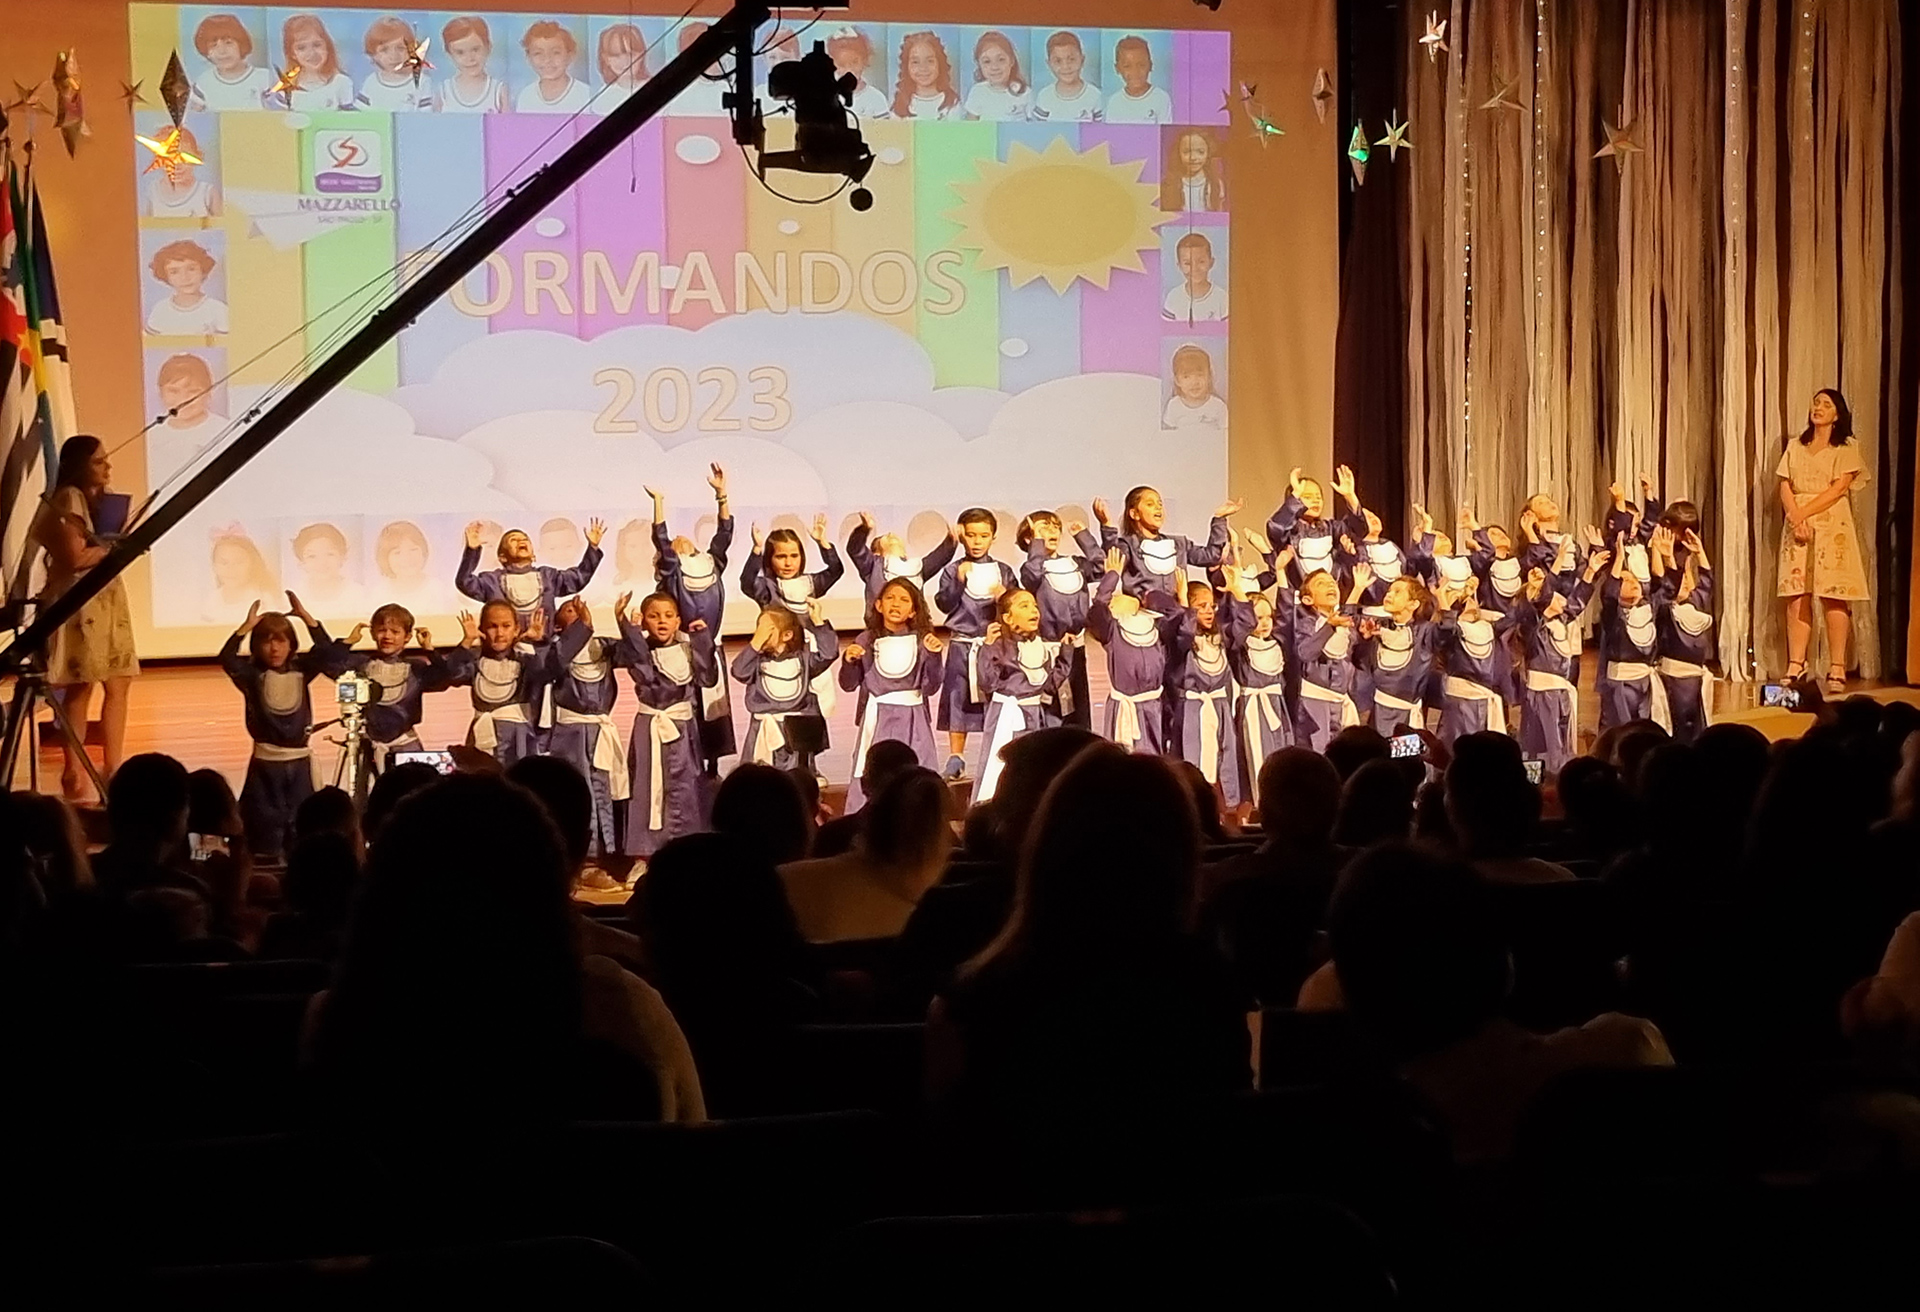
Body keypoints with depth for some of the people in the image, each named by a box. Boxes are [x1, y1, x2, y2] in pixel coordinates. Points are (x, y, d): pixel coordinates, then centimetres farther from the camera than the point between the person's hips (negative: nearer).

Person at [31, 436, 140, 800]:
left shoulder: (98, 499, 19)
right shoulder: (68, 499, -11)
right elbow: (75, 557, -17)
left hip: (108, 597, 9)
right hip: (79, 601, -9)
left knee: (118, 685, 4)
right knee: (80, 689, -7)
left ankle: (113, 769, 6)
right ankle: (74, 772, -3)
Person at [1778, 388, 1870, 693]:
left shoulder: (1846, 448, 4)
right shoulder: (1795, 448, 16)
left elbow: (1838, 489, -7)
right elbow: (1785, 487, 7)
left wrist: (1805, 512, -13)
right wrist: (1796, 518, -10)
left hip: (1832, 527, -4)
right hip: (1797, 526, 4)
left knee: (1833, 597, -9)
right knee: (1797, 596, -3)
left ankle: (1837, 669, -9)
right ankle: (1796, 665, -2)